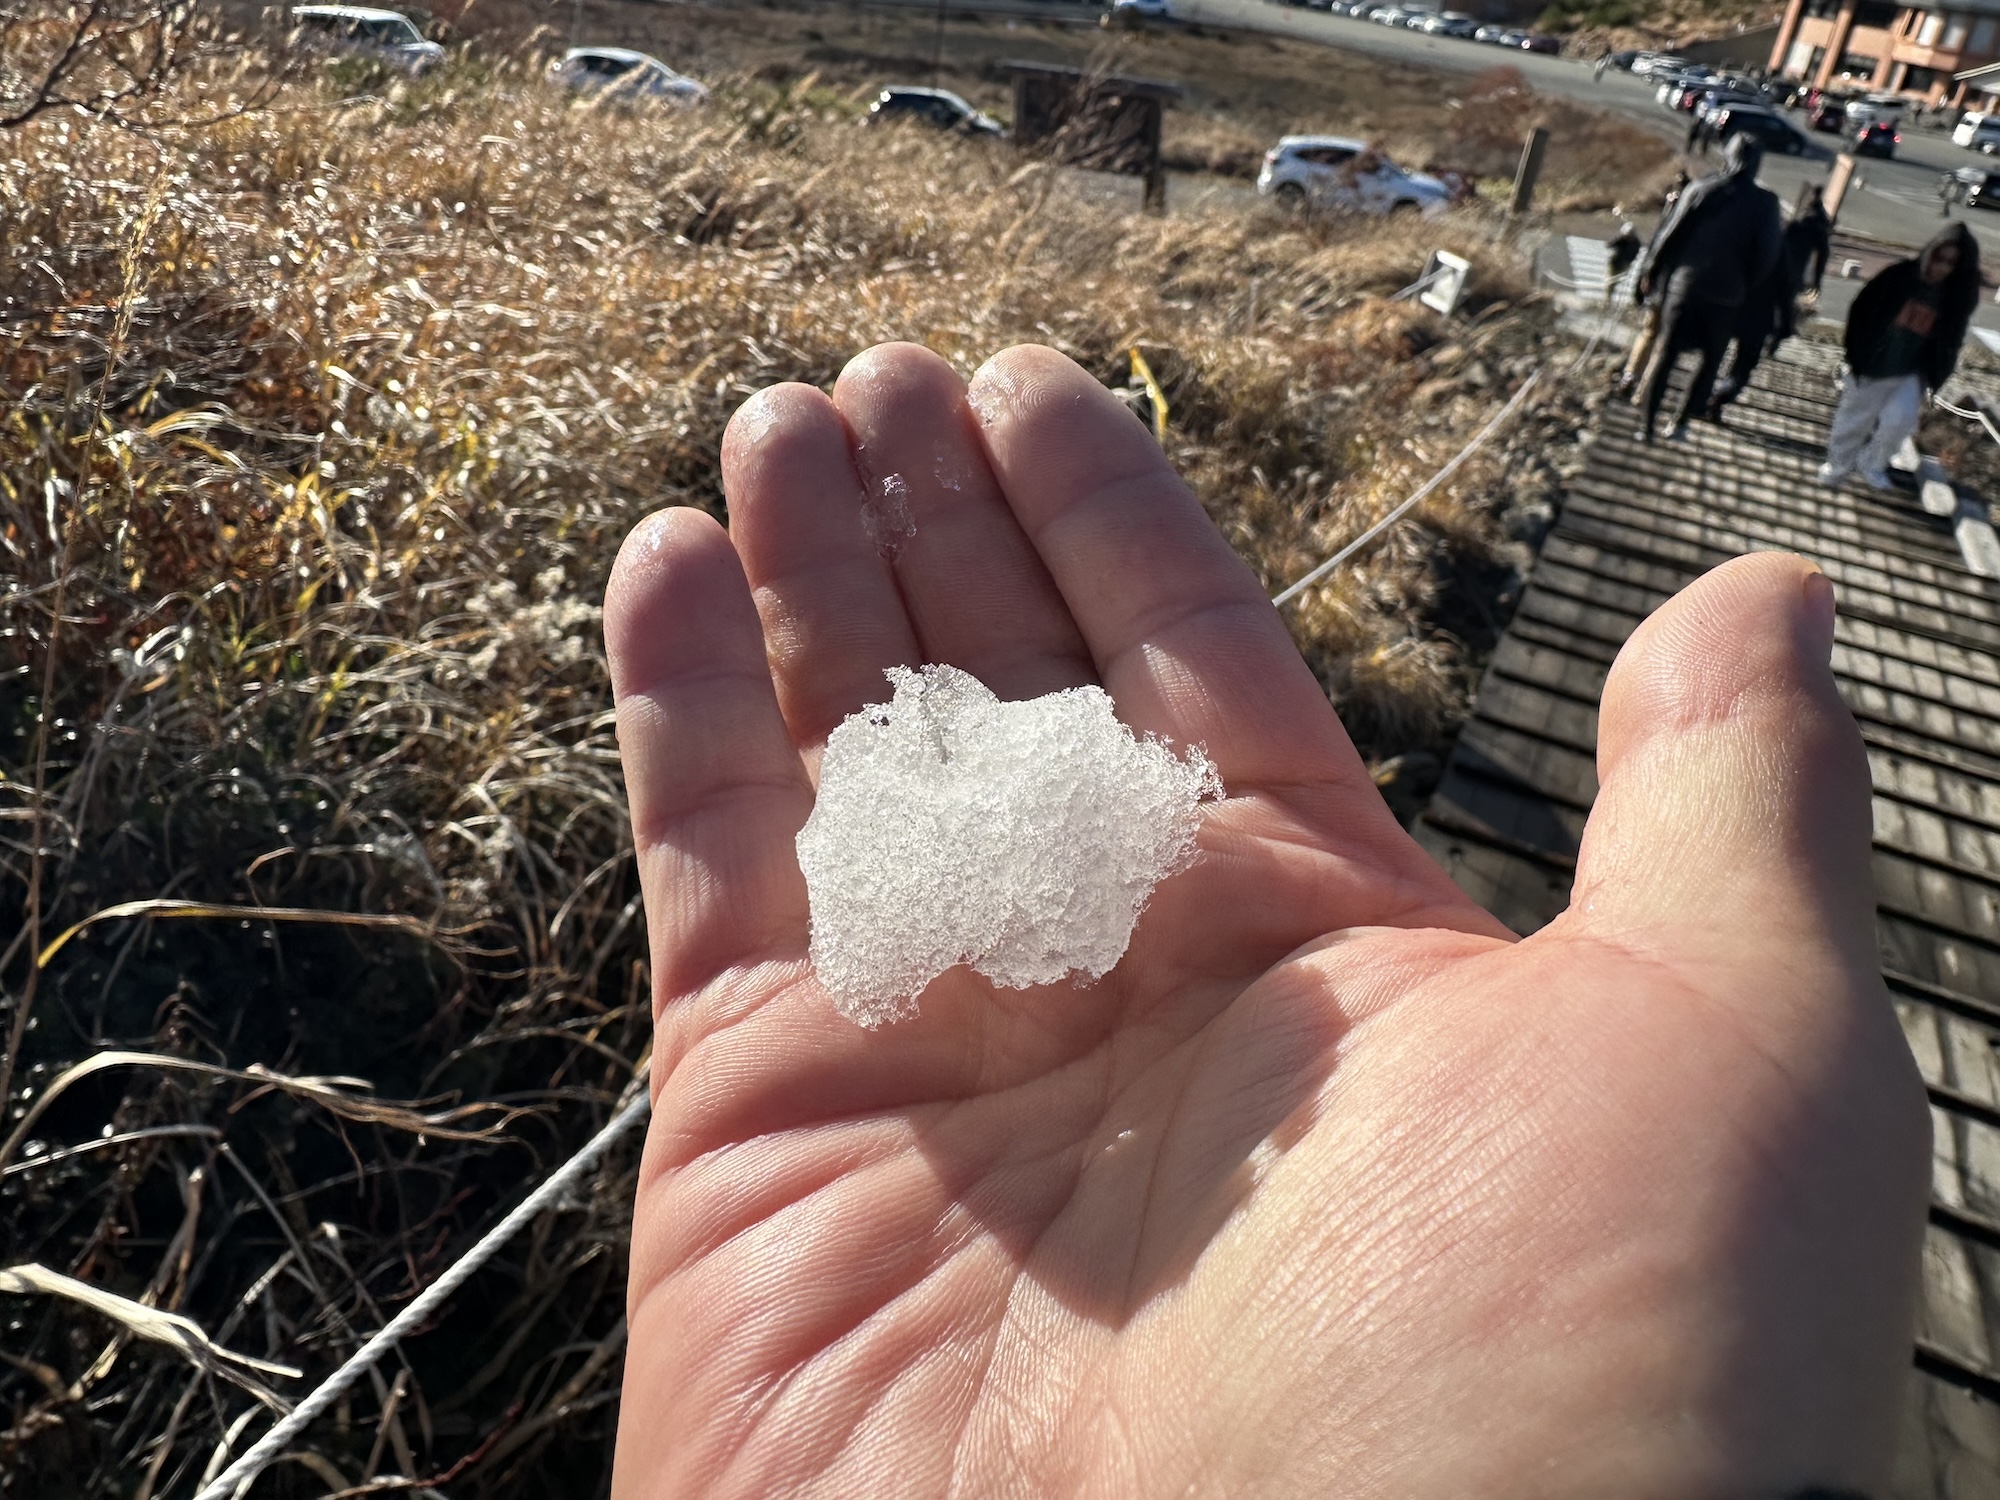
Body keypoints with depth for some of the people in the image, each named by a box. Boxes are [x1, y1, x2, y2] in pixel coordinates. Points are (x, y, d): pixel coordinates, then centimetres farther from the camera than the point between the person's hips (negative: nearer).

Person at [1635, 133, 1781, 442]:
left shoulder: (1702, 189, -5)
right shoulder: (1766, 203, -4)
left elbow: (1669, 234, -5)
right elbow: (1767, 256, -2)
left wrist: (1651, 272, 5)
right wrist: (1745, 285, 13)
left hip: (1684, 283, 0)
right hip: (1726, 293, 0)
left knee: (1664, 354, 4)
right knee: (1710, 358, 15)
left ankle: (1646, 424, 2)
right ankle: (1681, 421, 13)